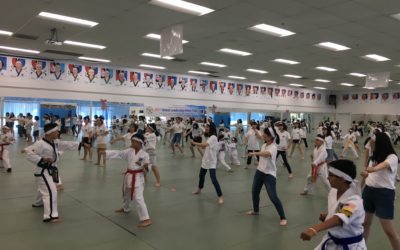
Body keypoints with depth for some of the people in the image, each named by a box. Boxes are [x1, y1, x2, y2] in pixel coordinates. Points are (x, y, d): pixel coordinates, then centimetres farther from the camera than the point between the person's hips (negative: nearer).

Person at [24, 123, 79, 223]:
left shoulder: (55, 142, 4)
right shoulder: (40, 144, -22)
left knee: (44, 189, 32)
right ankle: (50, 215, -18)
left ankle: (38, 203, 60)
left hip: (51, 171, 10)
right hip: (43, 172, -10)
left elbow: (67, 145, 7)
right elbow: (29, 154, -23)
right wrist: (42, 159, -32)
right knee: (51, 192, -18)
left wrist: (80, 144, 1)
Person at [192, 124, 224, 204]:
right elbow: (205, 147, 9)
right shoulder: (208, 137, 9)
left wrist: (195, 143, -20)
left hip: (211, 162, -10)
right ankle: (199, 189, 49)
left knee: (214, 179, -15)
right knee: (201, 175, 25)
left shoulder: (213, 137, -21)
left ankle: (220, 197, -8)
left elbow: (204, 145, -32)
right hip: (205, 160, 10)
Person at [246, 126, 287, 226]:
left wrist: (255, 153, -39)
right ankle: (255, 210, 43)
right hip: (259, 171, 8)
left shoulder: (273, 147, -21)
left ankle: (283, 218, 3)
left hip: (269, 174, -8)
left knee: (273, 197, -10)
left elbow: (266, 154, -43)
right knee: (254, 192, 19)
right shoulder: (264, 145, 5)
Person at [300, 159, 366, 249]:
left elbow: (340, 218, -50)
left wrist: (314, 229, -66)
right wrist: (326, 216, -10)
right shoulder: (333, 191, -7)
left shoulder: (355, 201, -31)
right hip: (331, 241, 7)